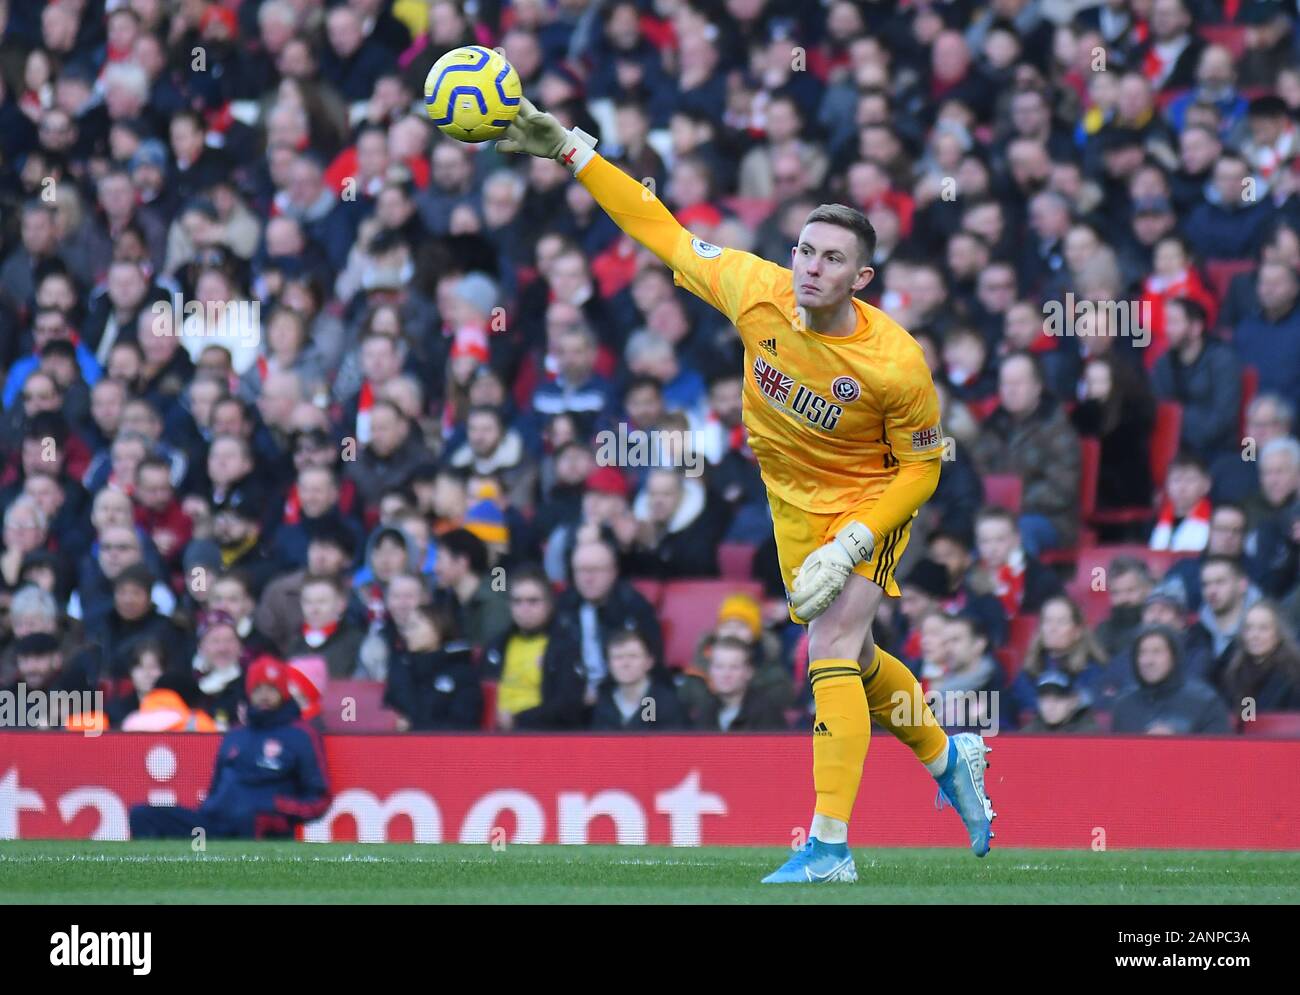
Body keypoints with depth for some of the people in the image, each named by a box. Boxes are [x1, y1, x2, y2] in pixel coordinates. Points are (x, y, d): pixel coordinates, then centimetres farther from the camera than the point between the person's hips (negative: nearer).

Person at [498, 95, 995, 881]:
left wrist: (849, 547, -26)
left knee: (832, 650, -21)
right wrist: (571, 149, -12)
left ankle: (831, 845, -21)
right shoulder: (756, 291, -20)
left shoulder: (897, 364, -29)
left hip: (871, 505, -6)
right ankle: (946, 757, 45)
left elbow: (920, 469, -16)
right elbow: (664, 233, -9)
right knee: (847, 658, 18)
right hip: (795, 505, 6)